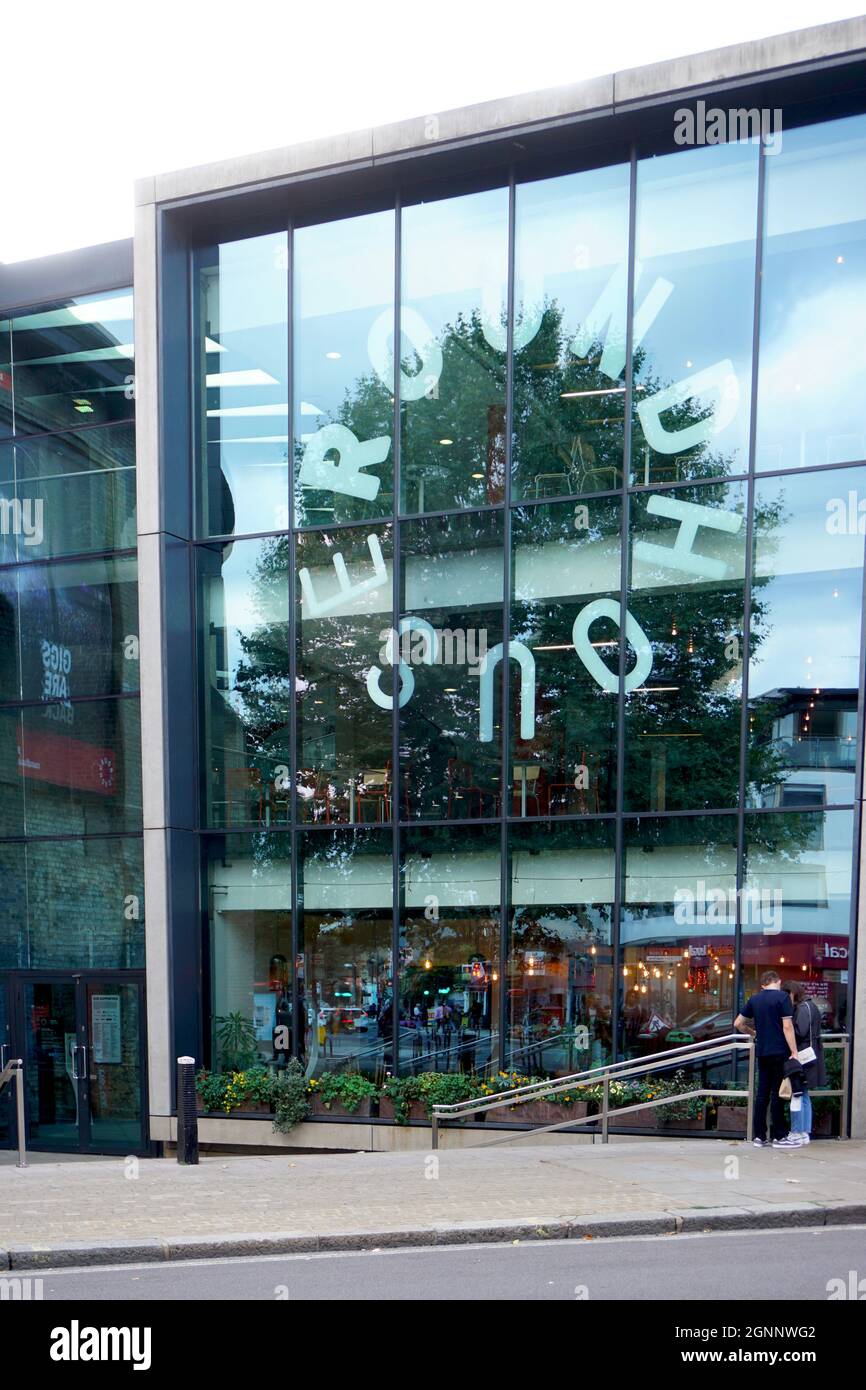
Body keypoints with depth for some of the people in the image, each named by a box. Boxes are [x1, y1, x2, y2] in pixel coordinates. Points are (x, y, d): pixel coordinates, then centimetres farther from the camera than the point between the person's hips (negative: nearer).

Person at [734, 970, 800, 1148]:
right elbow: (787, 1027, -14)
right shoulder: (782, 997, -7)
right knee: (778, 1094, -2)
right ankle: (778, 1137, 2)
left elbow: (738, 1024, 14)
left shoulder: (754, 999, 10)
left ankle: (759, 1136, 11)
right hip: (780, 1052, -5)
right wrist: (794, 1053, -12)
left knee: (762, 1093, 9)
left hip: (762, 1052, 5)